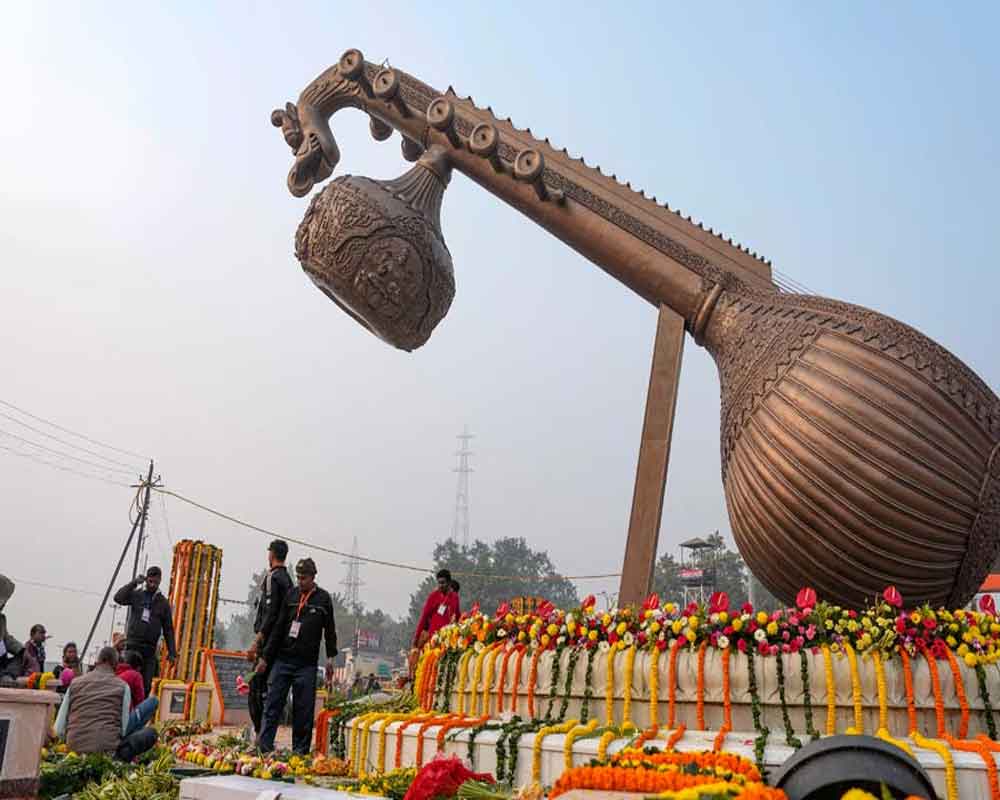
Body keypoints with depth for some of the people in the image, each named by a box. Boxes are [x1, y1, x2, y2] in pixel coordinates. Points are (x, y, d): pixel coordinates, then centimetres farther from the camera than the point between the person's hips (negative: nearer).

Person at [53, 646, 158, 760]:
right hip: (106, 748, -6)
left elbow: (59, 730, 10)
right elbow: (123, 729, 2)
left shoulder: (75, 683, 12)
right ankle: (120, 754, -14)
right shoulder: (122, 686, 3)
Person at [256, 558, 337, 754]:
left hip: (307, 664, -2)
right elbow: (278, 628, 10)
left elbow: (330, 630, 7)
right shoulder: (291, 595, 8)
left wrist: (331, 656, 0)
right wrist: (265, 657, 8)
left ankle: (300, 752, 9)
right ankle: (263, 746, 2)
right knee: (273, 705, -1)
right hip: (283, 659, 2)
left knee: (303, 710, 1)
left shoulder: (323, 598, 3)